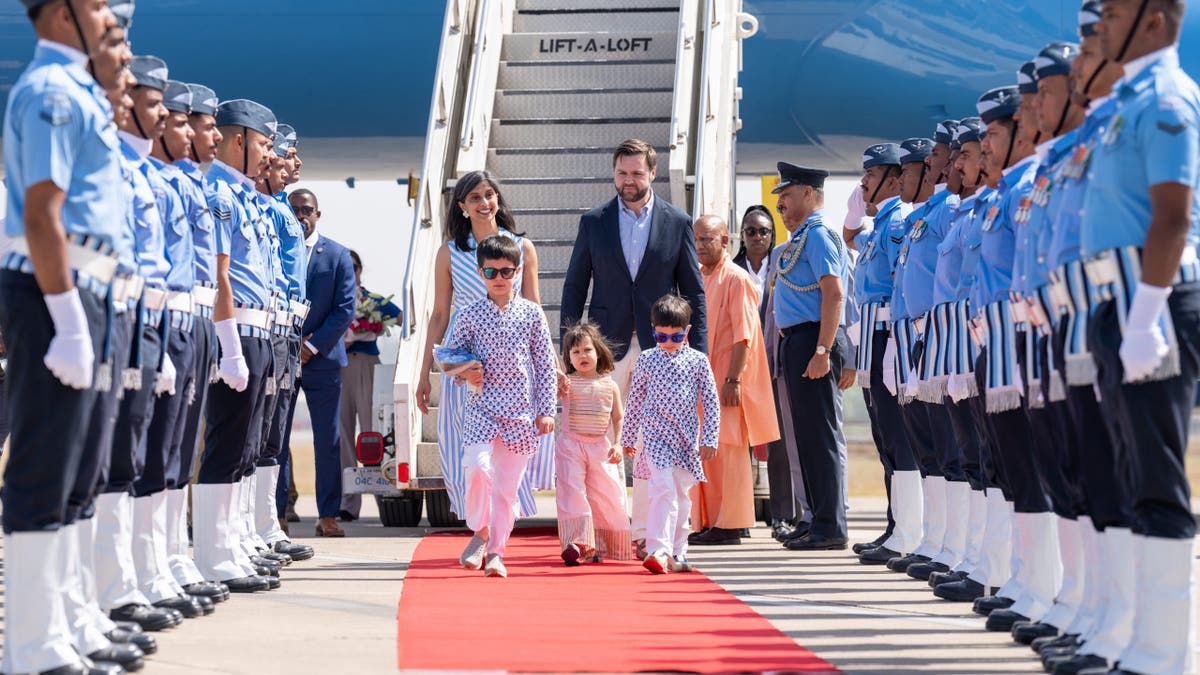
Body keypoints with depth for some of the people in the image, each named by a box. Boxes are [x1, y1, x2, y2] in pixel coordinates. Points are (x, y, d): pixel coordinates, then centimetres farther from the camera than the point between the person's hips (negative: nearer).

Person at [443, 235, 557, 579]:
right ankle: (480, 531, 2)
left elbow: (546, 365, 6)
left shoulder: (532, 313, 4)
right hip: (482, 406, 0)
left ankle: (496, 551, 13)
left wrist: (546, 410, 2)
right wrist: (465, 371, -9)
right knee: (477, 466, -21)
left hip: (521, 411, 0)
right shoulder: (470, 315, 3)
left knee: (507, 484, 2)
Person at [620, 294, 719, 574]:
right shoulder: (646, 359, 4)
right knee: (663, 489, -17)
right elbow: (635, 401, 11)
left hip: (687, 439, 2)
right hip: (656, 435, -2)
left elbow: (711, 402, 3)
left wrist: (709, 440, -3)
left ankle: (677, 553, 20)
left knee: (680, 495, 10)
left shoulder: (698, 361, 3)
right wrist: (628, 438, 13)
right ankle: (658, 551, -23)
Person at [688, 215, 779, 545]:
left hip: (726, 378, -8)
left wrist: (733, 379, -20)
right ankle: (706, 523, 14)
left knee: (726, 449, -5)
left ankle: (729, 525, -1)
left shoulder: (736, 279, -9)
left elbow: (743, 335, -14)